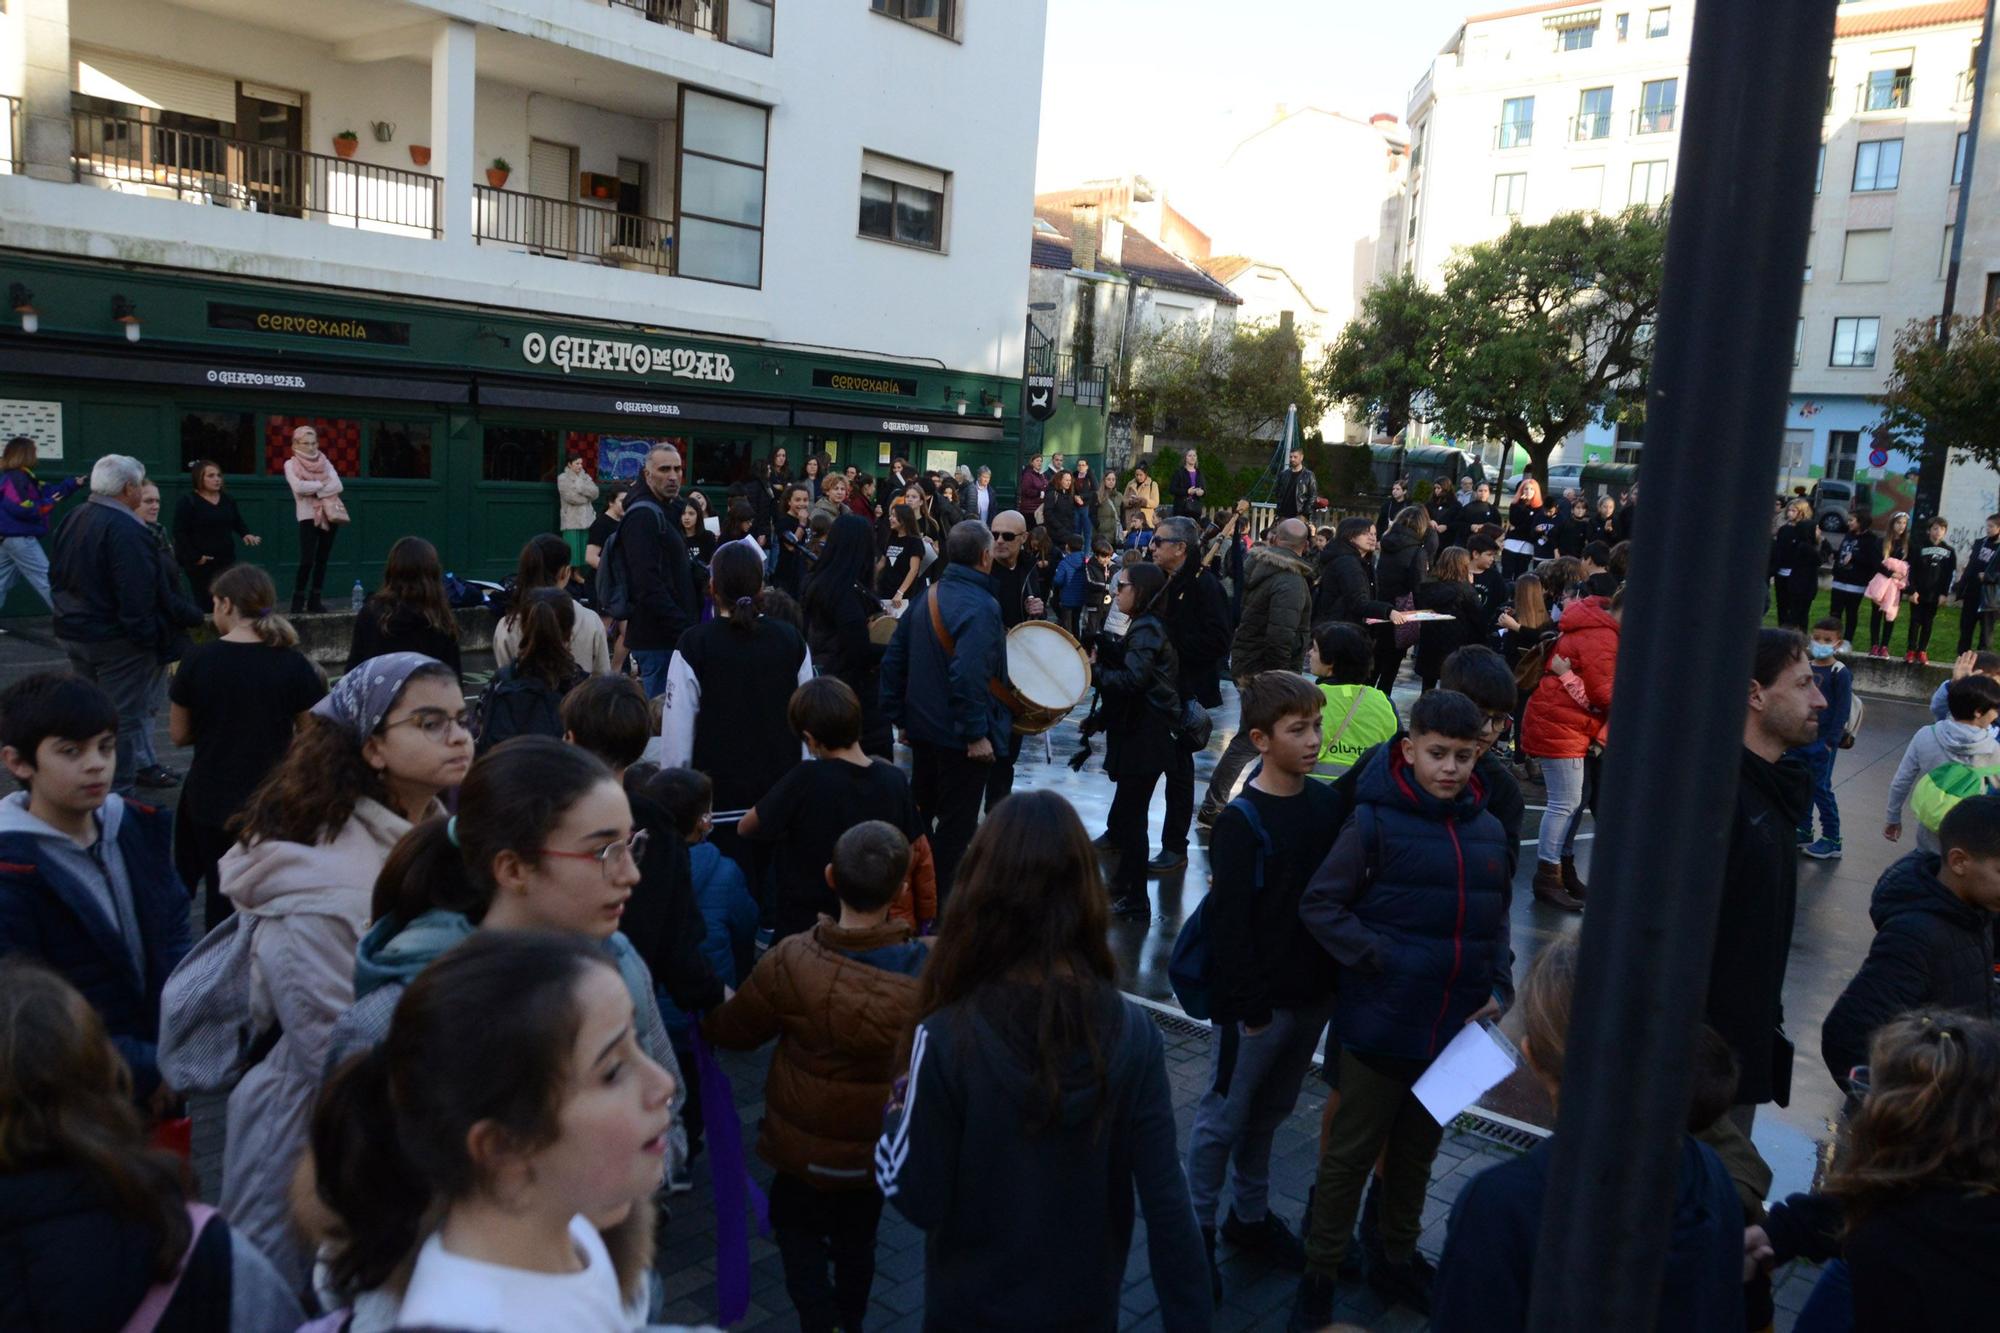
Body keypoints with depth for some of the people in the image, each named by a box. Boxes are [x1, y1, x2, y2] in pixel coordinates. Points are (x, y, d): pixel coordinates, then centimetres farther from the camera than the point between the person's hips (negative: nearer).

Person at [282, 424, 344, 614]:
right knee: (307, 560, -12)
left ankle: (314, 600, 10)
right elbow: (299, 487, -15)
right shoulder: (291, 464, 2)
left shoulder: (324, 461, 11)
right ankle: (298, 599, -2)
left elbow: (338, 486, -2)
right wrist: (322, 484, -7)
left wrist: (314, 490, -12)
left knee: (322, 559, 5)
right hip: (308, 516, -4)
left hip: (329, 515, 4)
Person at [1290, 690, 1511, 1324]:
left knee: (1417, 1150, 21)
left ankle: (1397, 1258, 41)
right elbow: (1319, 903, -11)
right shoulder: (1375, 821, -13)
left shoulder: (1489, 831, 3)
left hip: (1455, 1028, 5)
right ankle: (1320, 1272, 25)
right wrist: (1376, 960, -19)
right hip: (1381, 1025, -5)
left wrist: (1496, 989, 3)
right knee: (1351, 1152, 8)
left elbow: (1496, 920, 15)